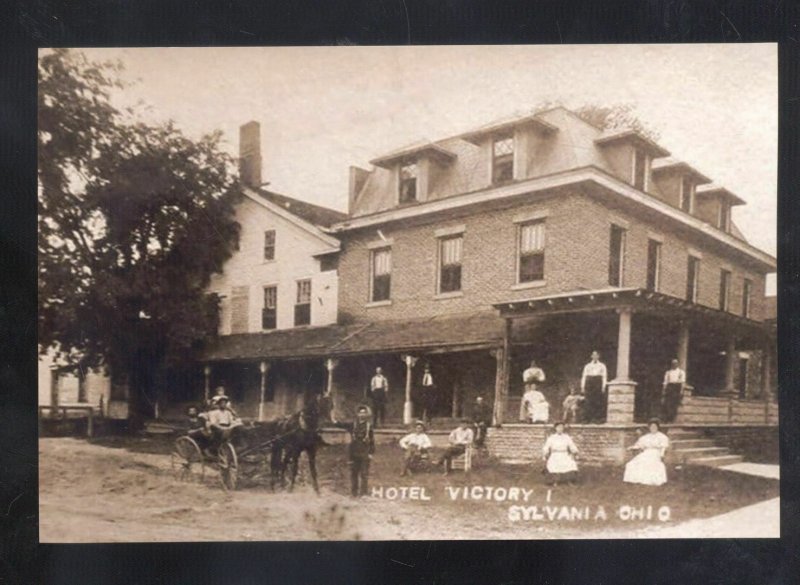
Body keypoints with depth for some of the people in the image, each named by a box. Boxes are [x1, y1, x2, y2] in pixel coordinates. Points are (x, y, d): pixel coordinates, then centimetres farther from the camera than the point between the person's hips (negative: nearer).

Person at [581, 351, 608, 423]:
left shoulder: (602, 366, 9)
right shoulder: (587, 366, 14)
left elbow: (604, 376, 3)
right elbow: (584, 376, 11)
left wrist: (603, 387, -8)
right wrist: (582, 387, 2)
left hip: (598, 384, -2)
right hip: (589, 384, 2)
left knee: (599, 402, -7)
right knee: (589, 402, -3)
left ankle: (599, 418, -5)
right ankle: (589, 419, -1)